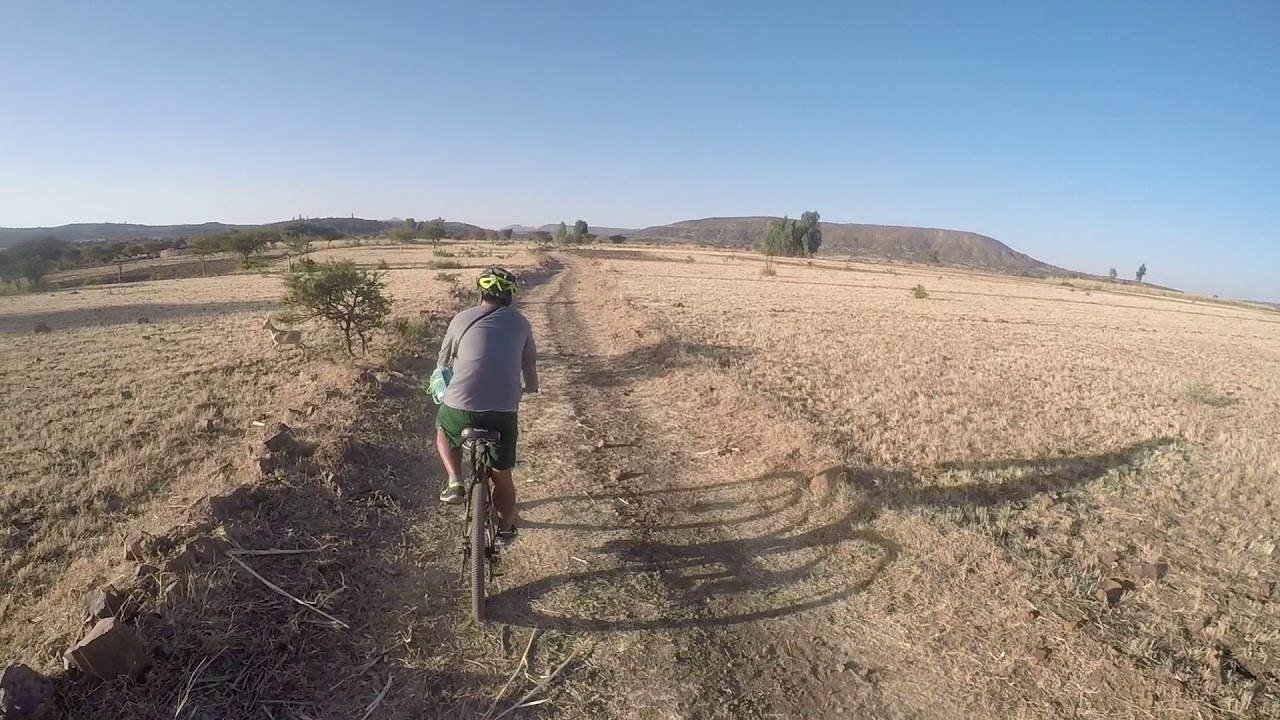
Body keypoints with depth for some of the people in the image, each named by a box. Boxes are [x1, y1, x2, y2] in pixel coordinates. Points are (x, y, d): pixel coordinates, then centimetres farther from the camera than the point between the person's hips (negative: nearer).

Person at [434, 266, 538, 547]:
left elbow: (443, 363, 19)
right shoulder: (520, 322, 11)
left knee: (443, 430, 35)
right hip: (504, 411, 1)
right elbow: (529, 364, 22)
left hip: (460, 407, 0)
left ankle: (455, 483, 19)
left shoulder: (462, 319, 8)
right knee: (502, 476, 20)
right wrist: (531, 387, 43)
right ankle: (506, 529, 37)